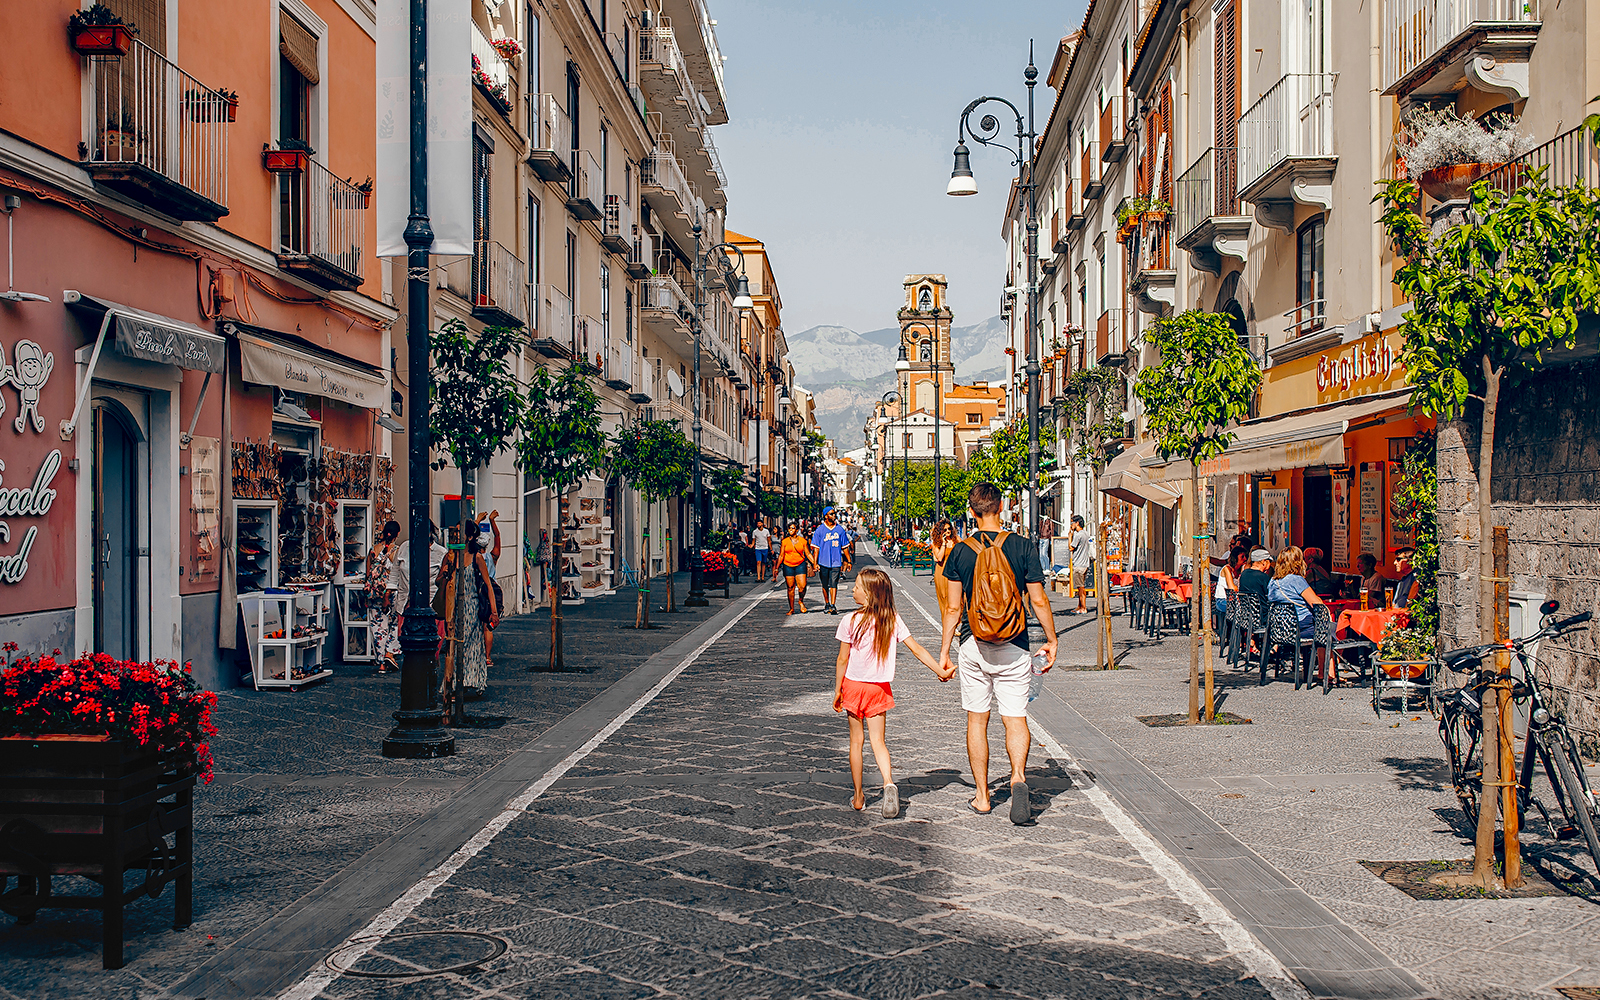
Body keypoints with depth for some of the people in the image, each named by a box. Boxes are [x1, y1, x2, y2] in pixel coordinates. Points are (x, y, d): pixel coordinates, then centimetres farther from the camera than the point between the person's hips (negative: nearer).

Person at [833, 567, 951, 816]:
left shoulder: (851, 622, -13)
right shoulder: (893, 621, -5)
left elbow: (842, 660, -8)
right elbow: (917, 649, -6)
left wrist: (837, 691, 1)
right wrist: (940, 671, 2)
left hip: (854, 685, -2)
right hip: (880, 689, 2)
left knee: (856, 740, 10)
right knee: (878, 740, 7)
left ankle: (858, 797, 15)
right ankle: (888, 783, -19)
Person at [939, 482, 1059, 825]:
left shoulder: (961, 551, -3)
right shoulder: (1022, 546, -5)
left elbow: (953, 608, -2)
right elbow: (1039, 601, -3)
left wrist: (944, 651, 7)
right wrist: (1051, 640, 9)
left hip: (974, 648, 1)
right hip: (1013, 648, -1)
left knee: (977, 720, 12)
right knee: (1016, 719, 5)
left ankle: (982, 796, 16)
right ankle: (1018, 776, -21)